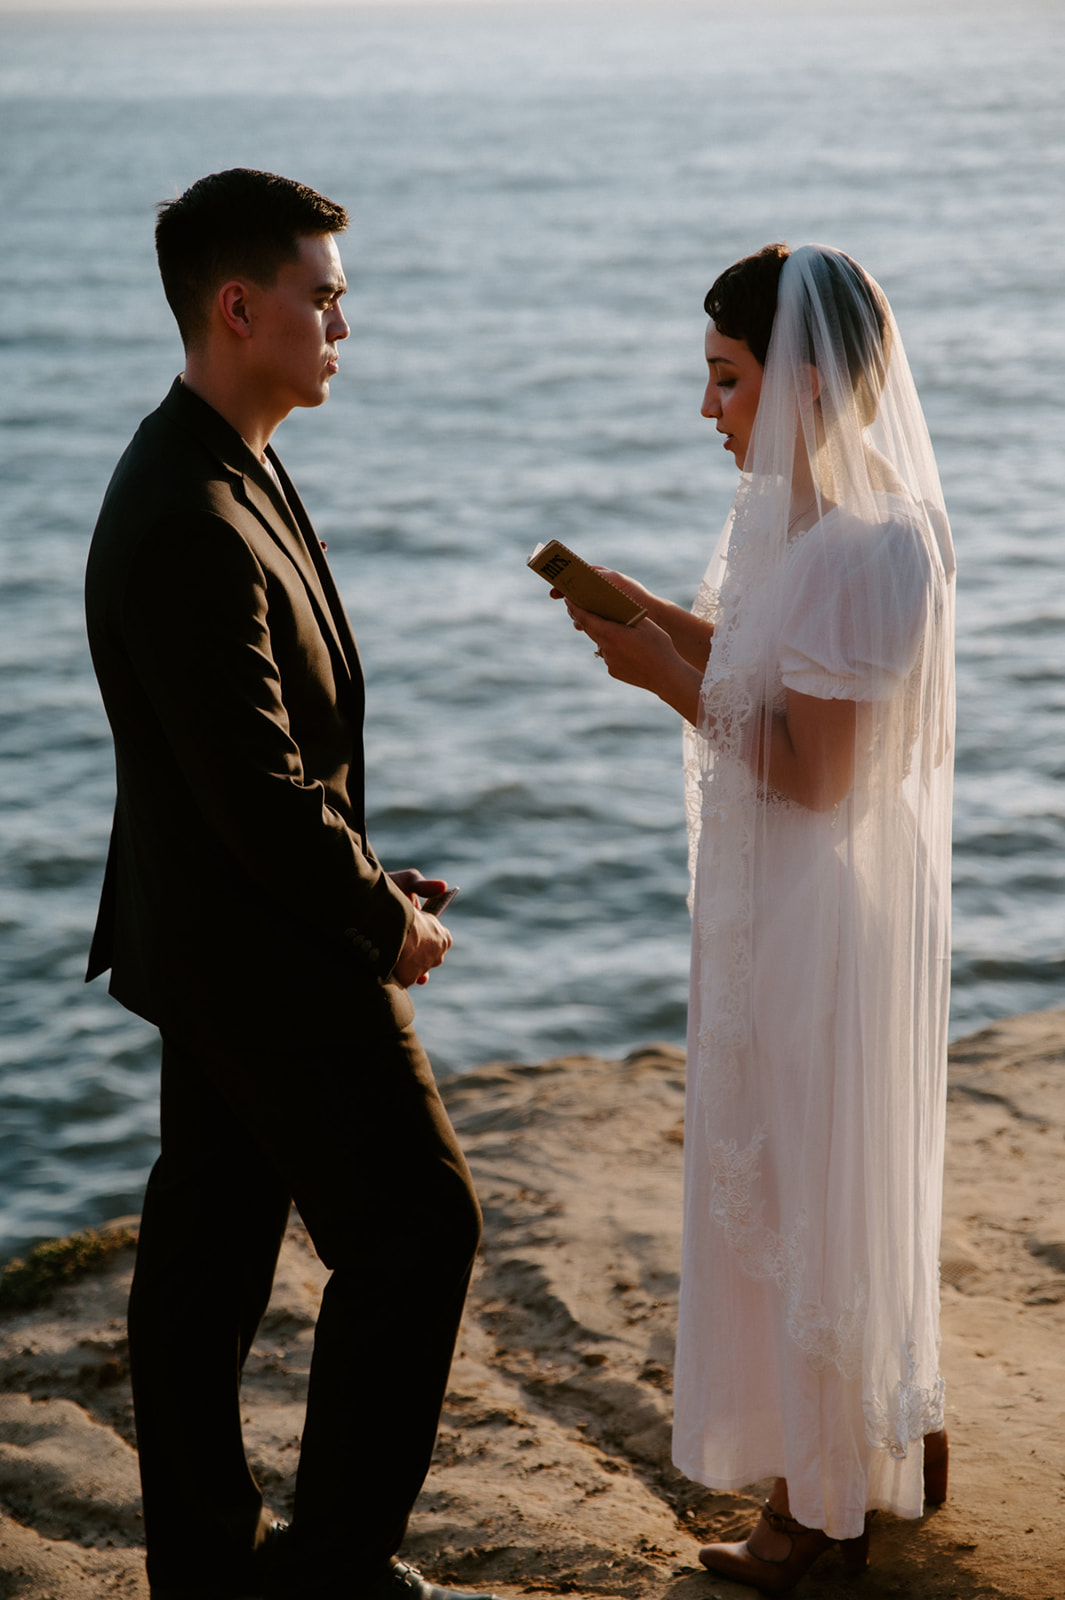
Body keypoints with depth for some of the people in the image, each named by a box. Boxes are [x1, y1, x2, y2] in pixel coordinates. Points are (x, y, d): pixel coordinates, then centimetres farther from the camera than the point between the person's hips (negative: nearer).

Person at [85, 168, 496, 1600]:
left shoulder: (213, 471, 8)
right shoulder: (190, 528, -25)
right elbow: (260, 794, -24)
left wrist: (366, 883, 8)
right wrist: (389, 925, -11)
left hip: (220, 942, 10)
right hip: (268, 956, -10)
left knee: (210, 1236, 15)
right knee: (414, 1226, 0)